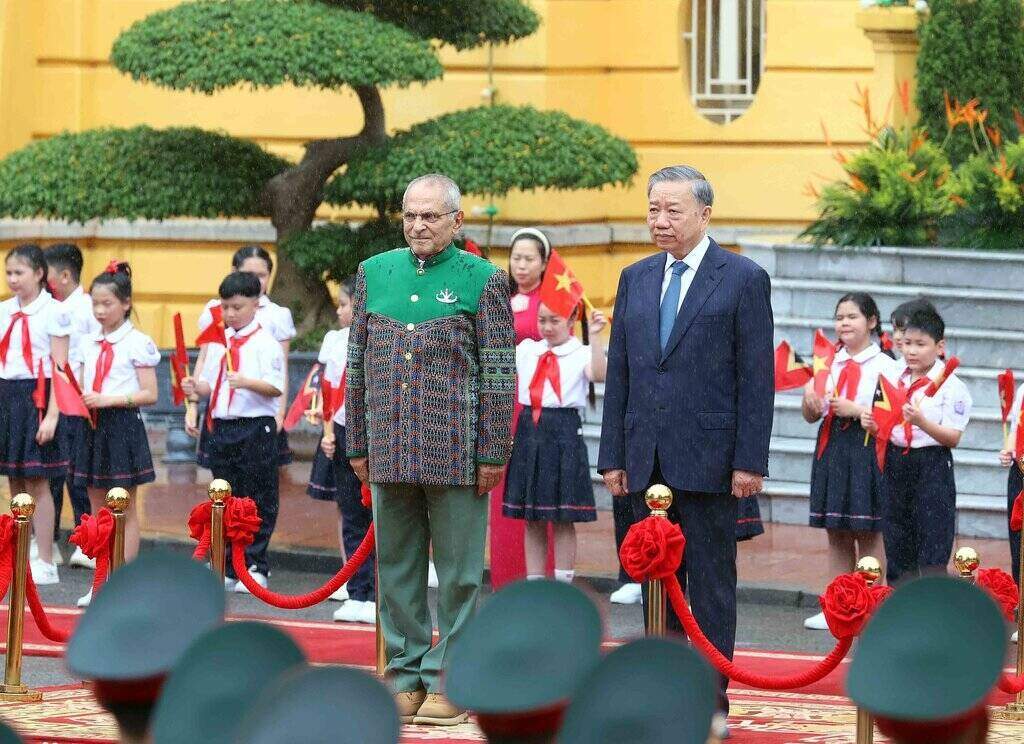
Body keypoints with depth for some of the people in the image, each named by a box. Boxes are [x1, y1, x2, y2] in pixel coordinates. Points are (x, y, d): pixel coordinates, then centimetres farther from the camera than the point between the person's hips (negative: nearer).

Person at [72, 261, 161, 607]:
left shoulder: (137, 343, -8)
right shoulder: (90, 343, 10)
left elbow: (149, 394, -10)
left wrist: (109, 399, -19)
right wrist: (82, 399, -5)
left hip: (123, 426, -6)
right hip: (93, 426, 6)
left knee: (125, 510, 1)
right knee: (98, 510, 9)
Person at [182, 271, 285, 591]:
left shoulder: (265, 343, -6)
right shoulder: (219, 342, 13)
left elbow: (276, 387, -14)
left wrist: (247, 382, -28)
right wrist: (196, 387, -3)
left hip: (256, 427, -6)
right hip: (221, 426, 6)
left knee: (258, 499, -1)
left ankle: (255, 568, 4)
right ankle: (227, 568, 17)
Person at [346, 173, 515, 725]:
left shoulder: (483, 280, -1)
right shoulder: (373, 274, 10)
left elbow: (499, 374, -3)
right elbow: (357, 366, 13)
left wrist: (492, 453, -6)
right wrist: (357, 445, 10)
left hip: (456, 454, -4)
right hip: (390, 452, 4)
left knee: (458, 573, 2)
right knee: (396, 570, 8)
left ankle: (449, 681, 8)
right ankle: (407, 674, 17)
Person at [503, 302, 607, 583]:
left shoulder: (580, 354, -3)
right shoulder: (526, 350, 10)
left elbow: (599, 374, -21)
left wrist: (594, 337, -29)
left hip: (564, 434, -4)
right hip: (528, 432, 4)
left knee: (563, 519, 0)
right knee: (532, 519, 9)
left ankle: (563, 587, 7)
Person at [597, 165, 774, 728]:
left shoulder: (743, 279, -2)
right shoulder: (636, 279, 13)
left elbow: (757, 379, -6)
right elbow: (618, 374, 14)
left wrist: (750, 461, -11)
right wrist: (613, 456, 8)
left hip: (708, 460, -5)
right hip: (647, 460, 5)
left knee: (712, 585, 0)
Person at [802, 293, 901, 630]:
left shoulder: (884, 365, -3)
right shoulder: (828, 363, 12)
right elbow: (810, 416, 15)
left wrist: (856, 411, -17)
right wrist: (810, 400, -6)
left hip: (867, 450, -5)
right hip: (831, 447, 5)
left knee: (868, 532, -2)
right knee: (836, 533, 9)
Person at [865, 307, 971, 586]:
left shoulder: (951, 386, -8)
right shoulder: (893, 381, 10)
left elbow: (953, 437, -13)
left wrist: (921, 422, -26)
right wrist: (873, 425, -2)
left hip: (932, 466, -6)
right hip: (896, 464, 6)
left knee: (932, 551, -4)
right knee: (896, 543, 11)